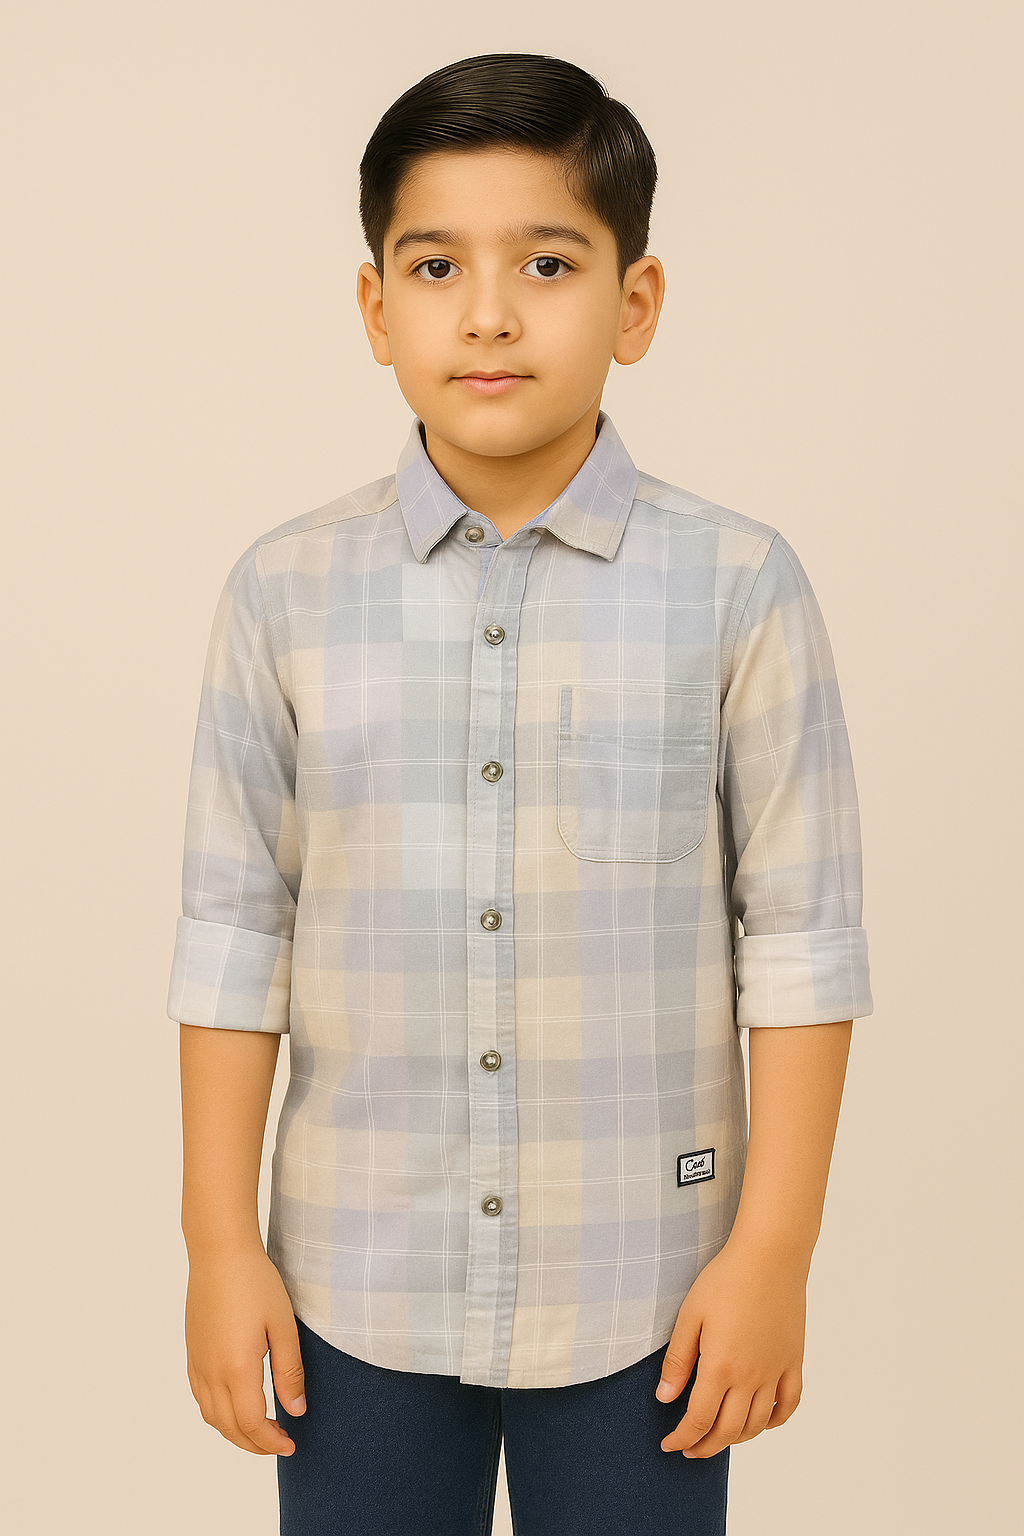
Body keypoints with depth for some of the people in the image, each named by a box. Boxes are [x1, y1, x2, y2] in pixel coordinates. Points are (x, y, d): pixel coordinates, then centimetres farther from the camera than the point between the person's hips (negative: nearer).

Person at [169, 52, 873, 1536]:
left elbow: (801, 937, -5)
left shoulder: (737, 589, -8)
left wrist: (775, 1249, -5)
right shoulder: (287, 594, -3)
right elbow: (234, 931, 0)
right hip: (358, 1283, 2)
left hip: (641, 1287, -1)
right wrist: (220, 1242, 1)